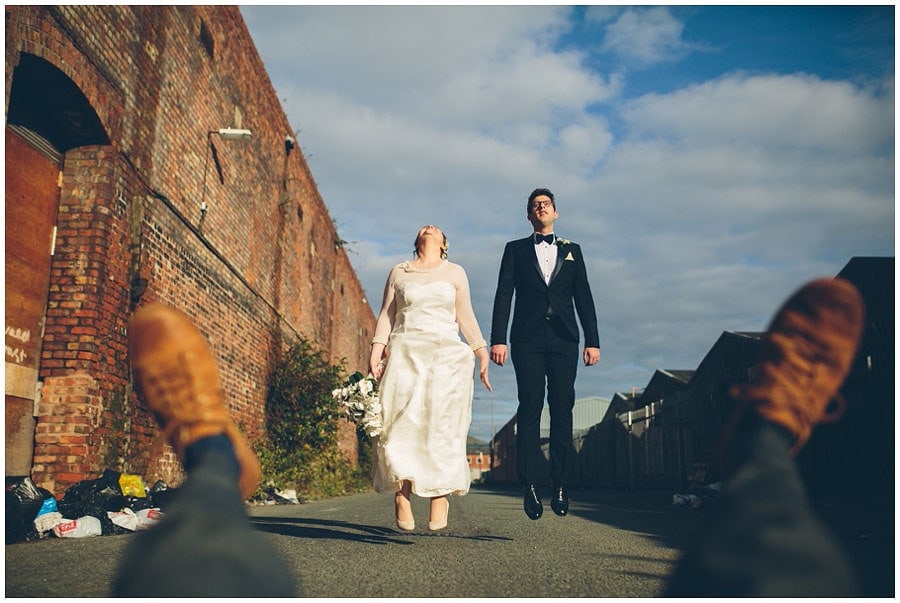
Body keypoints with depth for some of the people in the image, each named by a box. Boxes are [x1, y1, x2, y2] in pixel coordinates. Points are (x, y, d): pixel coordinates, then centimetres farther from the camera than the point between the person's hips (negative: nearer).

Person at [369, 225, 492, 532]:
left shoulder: (455, 272, 15)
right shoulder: (399, 272, 16)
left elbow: (466, 316, 13)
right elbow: (386, 314, 12)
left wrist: (482, 352, 6)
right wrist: (376, 351, 0)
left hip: (447, 354, 0)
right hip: (406, 353, 0)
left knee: (442, 425, -9)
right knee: (402, 422, -12)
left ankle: (440, 496, -5)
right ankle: (402, 494, -5)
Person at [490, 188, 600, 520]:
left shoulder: (572, 250, 19)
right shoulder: (515, 249, 14)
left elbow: (584, 297, 13)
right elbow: (503, 296, 5)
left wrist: (592, 340, 3)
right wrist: (498, 339, -7)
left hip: (564, 340, 2)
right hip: (528, 340, -1)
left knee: (562, 409, -2)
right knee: (530, 409, -6)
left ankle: (560, 484, 4)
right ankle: (530, 486, -6)